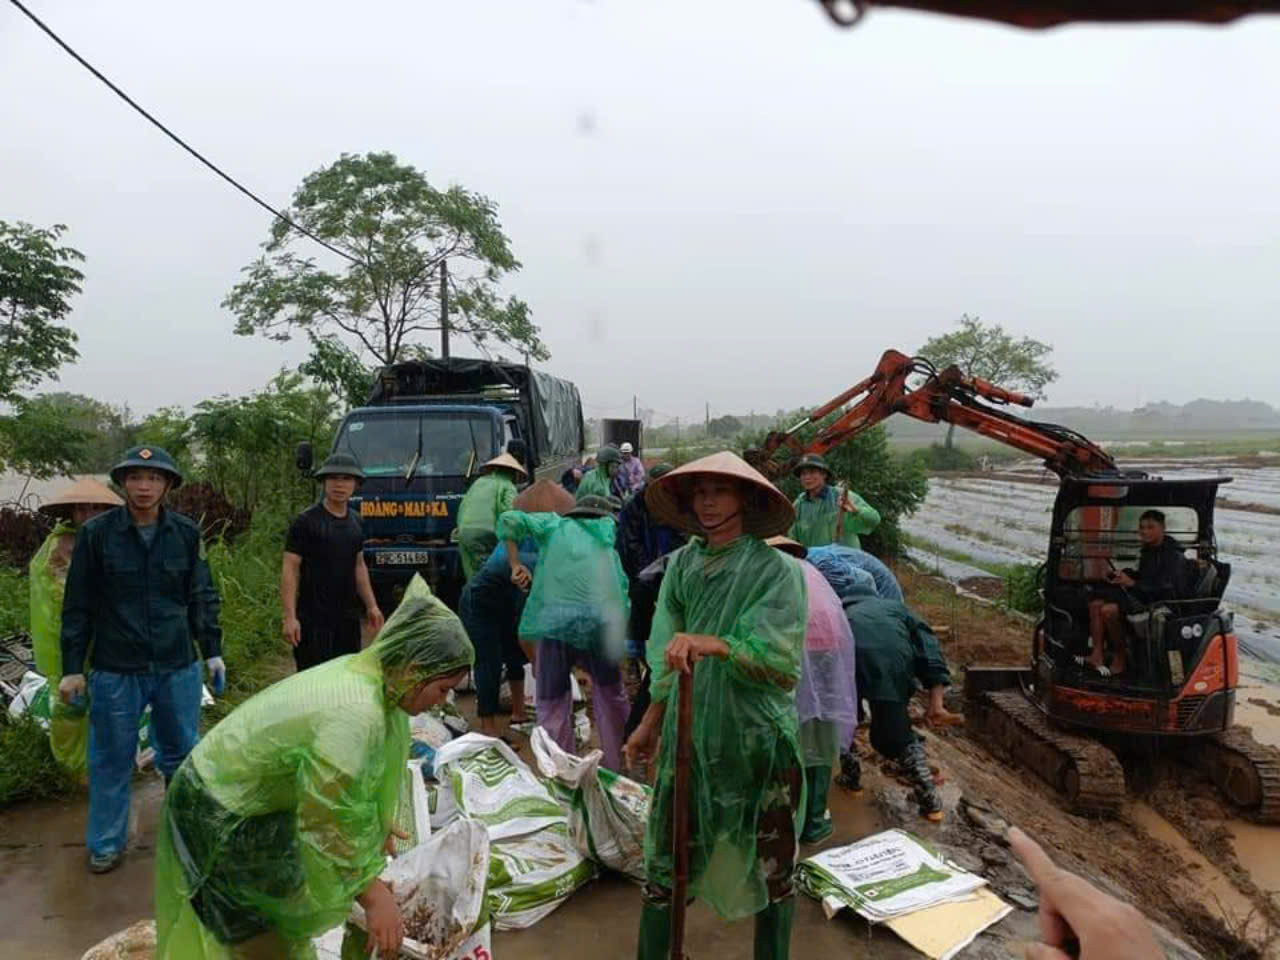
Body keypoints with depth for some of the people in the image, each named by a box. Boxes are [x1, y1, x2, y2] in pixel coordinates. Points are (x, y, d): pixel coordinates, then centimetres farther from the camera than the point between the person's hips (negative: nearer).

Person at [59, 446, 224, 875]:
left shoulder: (186, 533, 0)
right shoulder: (96, 533, -5)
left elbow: (202, 598, 7)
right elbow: (77, 606, -1)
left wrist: (212, 651, 6)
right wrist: (72, 668, -1)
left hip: (178, 667, 2)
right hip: (115, 670, -1)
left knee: (183, 756, 14)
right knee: (111, 760, 10)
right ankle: (106, 843, 29)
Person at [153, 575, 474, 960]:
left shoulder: (364, 670, -7)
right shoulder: (356, 715, -35)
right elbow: (326, 826, -28)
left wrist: (377, 827, 21)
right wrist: (375, 897, -20)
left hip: (262, 801, 9)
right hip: (218, 818, -9)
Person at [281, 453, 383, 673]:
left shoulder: (355, 521, 11)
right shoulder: (306, 521, -9)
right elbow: (290, 568, -11)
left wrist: (371, 605, 15)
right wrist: (290, 617, -17)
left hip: (348, 618, 6)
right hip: (313, 619, -6)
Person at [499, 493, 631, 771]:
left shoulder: (555, 524, 23)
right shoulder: (606, 528, 26)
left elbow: (509, 520, 12)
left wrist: (515, 565, 15)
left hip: (553, 615, -1)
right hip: (601, 615, 1)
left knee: (552, 704, 9)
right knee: (610, 694, 19)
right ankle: (617, 768, 24)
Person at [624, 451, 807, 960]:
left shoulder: (777, 570, -10)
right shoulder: (681, 564, 1)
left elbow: (782, 660, -20)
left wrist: (712, 644, -34)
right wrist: (651, 721, 13)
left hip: (760, 738, -2)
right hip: (689, 732, 3)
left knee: (771, 864, 14)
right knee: (665, 860, 10)